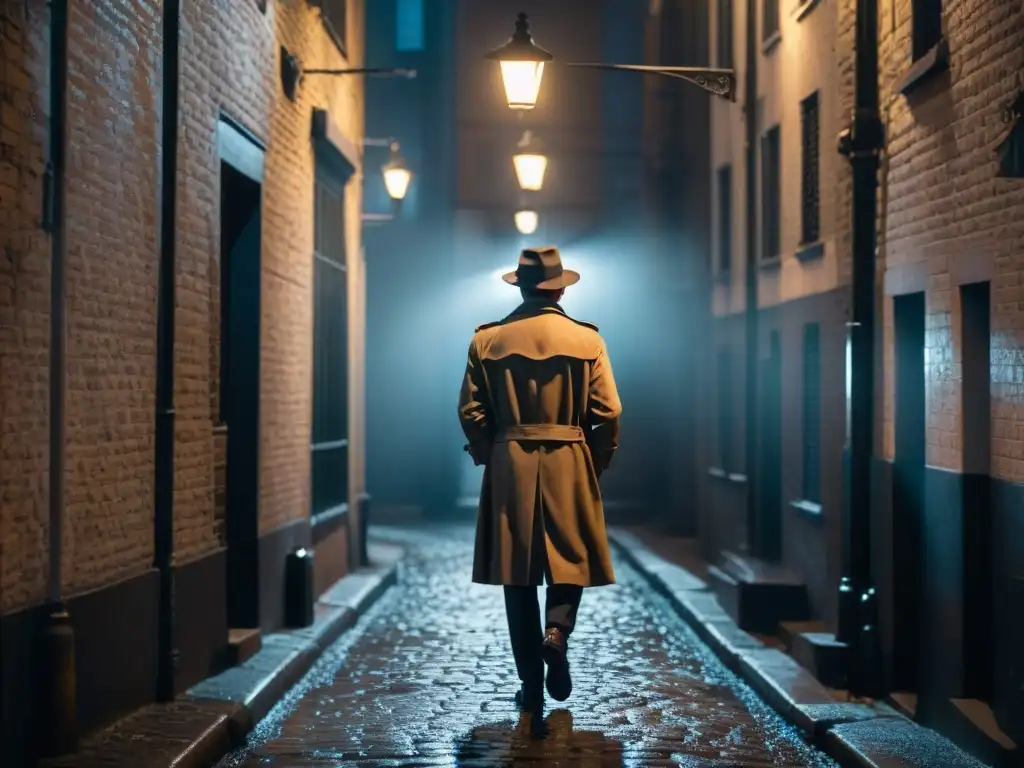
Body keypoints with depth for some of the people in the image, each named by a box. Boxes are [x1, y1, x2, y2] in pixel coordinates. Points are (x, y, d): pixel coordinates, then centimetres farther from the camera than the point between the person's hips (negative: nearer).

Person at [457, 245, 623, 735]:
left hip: (509, 468, 1)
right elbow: (607, 413, -5)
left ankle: (532, 686, 8)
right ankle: (557, 631, -15)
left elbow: (471, 411, -1)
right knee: (570, 560, 14)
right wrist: (597, 465, 9)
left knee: (518, 575, 7)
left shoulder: (487, 340, 1)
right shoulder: (587, 340, -2)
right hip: (570, 465, -1)